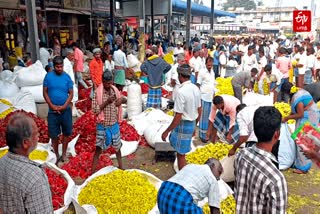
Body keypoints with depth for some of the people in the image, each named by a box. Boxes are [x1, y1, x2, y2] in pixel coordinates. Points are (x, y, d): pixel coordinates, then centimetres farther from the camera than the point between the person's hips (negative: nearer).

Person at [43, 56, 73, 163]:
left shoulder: (67, 77, -4)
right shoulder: (48, 76, -4)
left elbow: (71, 93, -3)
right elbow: (45, 92, -2)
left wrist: (64, 106, -14)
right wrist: (52, 106, -11)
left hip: (66, 110, 1)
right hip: (52, 111, 0)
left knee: (66, 133, 10)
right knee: (54, 134, 9)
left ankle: (64, 154, 27)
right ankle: (56, 154, 26)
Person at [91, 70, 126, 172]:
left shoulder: (115, 90, 0)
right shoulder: (97, 93, -14)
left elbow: (124, 100, 15)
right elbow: (95, 110, -16)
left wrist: (122, 99, -9)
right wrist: (106, 102, -25)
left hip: (114, 125, 5)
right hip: (102, 126, -4)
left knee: (117, 146, 20)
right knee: (98, 149, 0)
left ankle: (121, 166, 39)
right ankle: (93, 171, 10)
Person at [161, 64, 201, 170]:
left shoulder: (181, 91, -24)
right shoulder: (196, 89, 1)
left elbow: (178, 117, -24)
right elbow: (199, 111, 10)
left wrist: (167, 131, -16)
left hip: (183, 125, -8)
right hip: (192, 123, 8)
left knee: (181, 154, 7)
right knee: (181, 152, 24)